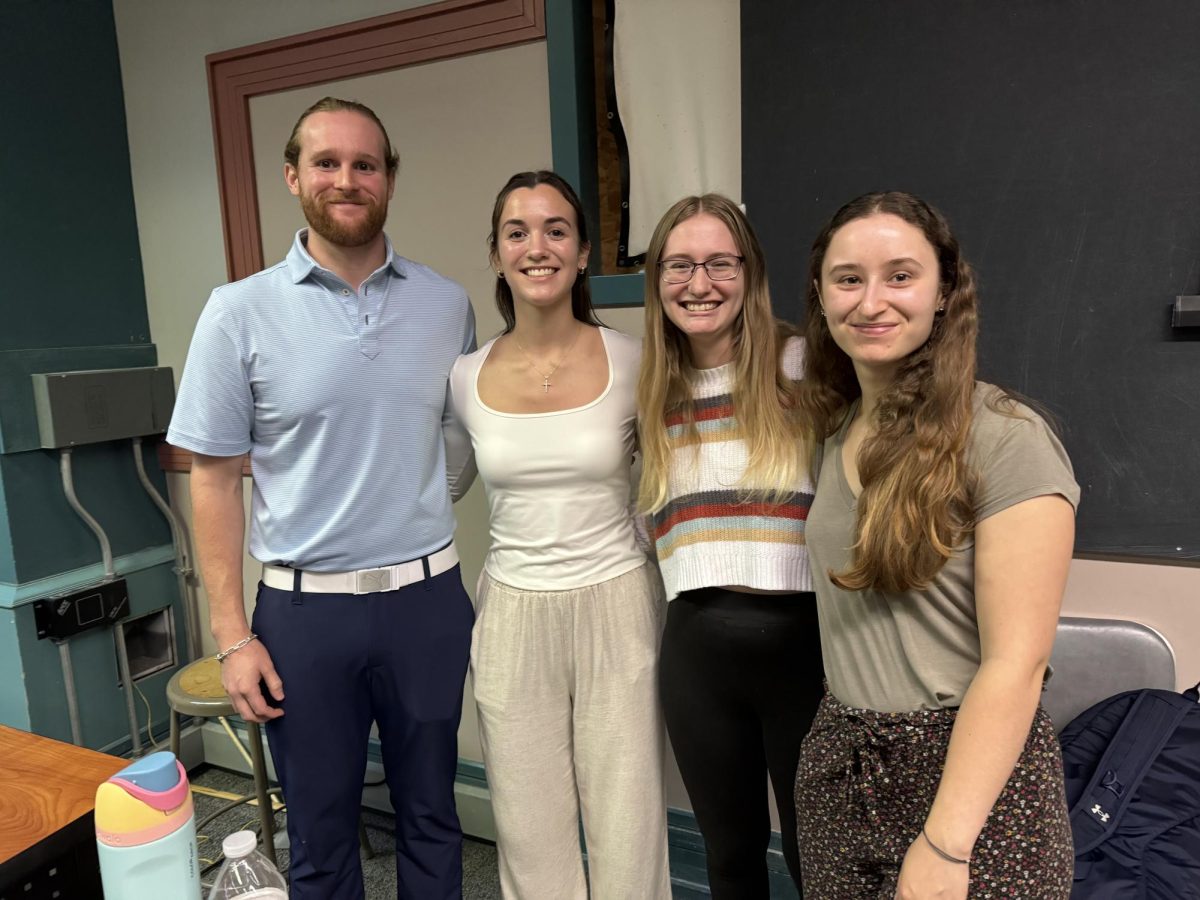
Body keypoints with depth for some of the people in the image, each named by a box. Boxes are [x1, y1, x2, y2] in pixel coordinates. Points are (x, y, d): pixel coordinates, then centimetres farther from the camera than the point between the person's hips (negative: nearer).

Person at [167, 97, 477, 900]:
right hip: (305, 608, -1)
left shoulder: (447, 304, 1)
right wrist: (233, 636, -4)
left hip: (427, 598, 2)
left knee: (431, 818, 18)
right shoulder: (240, 311, -5)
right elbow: (215, 478, -2)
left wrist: (420, 506, -1)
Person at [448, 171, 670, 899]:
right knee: (530, 839, 15)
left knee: (628, 835, 10)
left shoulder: (631, 362, -8)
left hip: (617, 612, -1)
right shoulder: (465, 378, -2)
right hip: (512, 620, 2)